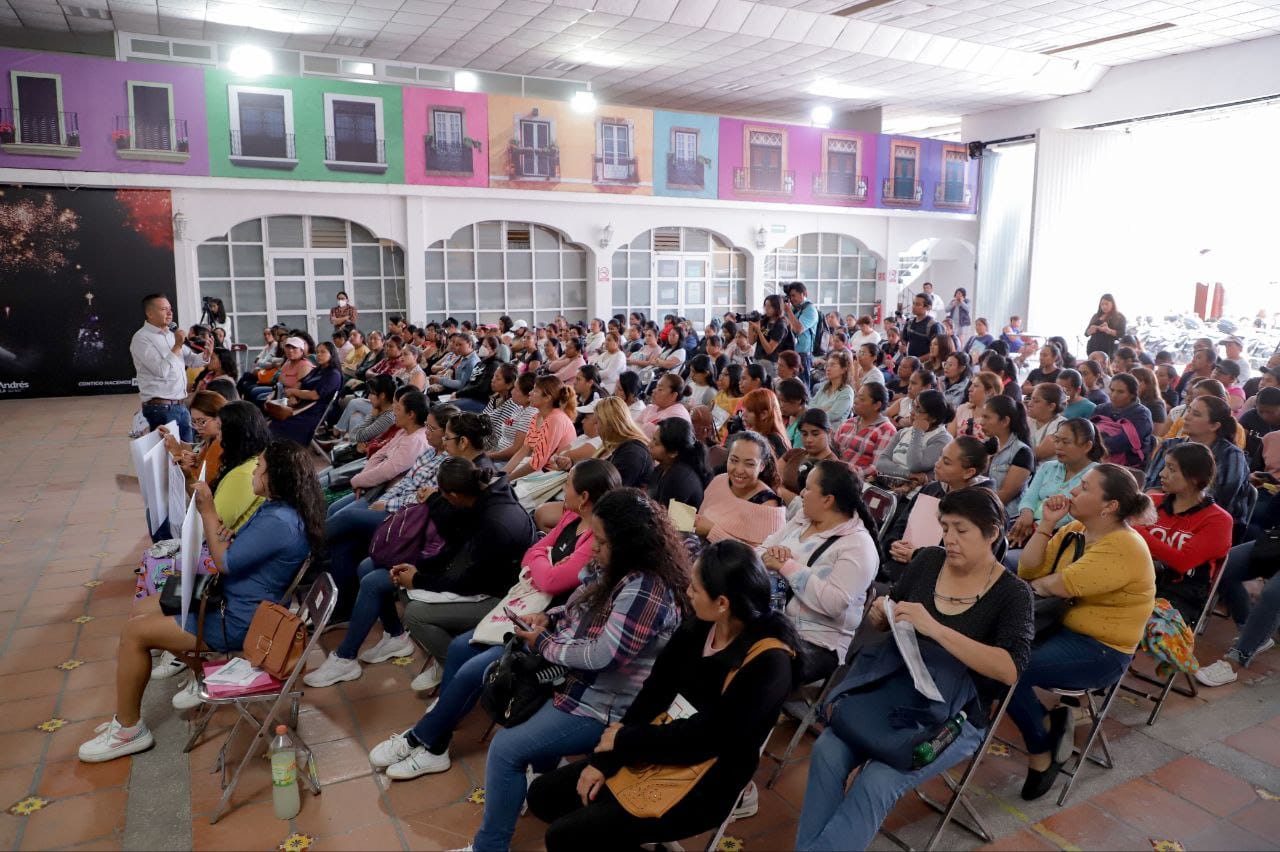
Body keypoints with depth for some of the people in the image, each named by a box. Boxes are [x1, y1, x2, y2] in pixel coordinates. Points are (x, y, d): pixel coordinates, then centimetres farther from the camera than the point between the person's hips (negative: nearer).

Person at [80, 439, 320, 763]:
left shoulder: (278, 523, -29)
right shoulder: (278, 508, 3)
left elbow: (225, 562, -22)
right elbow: (241, 553, 10)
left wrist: (208, 512, -16)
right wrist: (221, 535, -9)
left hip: (238, 622, -11)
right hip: (231, 600, 11)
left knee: (135, 632, -5)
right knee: (141, 610, 16)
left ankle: (128, 730, 11)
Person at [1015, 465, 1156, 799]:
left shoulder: (1126, 547, -19)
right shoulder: (1075, 530, 6)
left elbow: (1063, 584, -26)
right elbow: (1028, 572, 3)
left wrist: (1038, 584, -4)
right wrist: (1047, 523, -4)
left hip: (1100, 652, -8)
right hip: (1060, 629, 8)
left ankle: (1041, 753, 0)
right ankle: (1050, 718, 4)